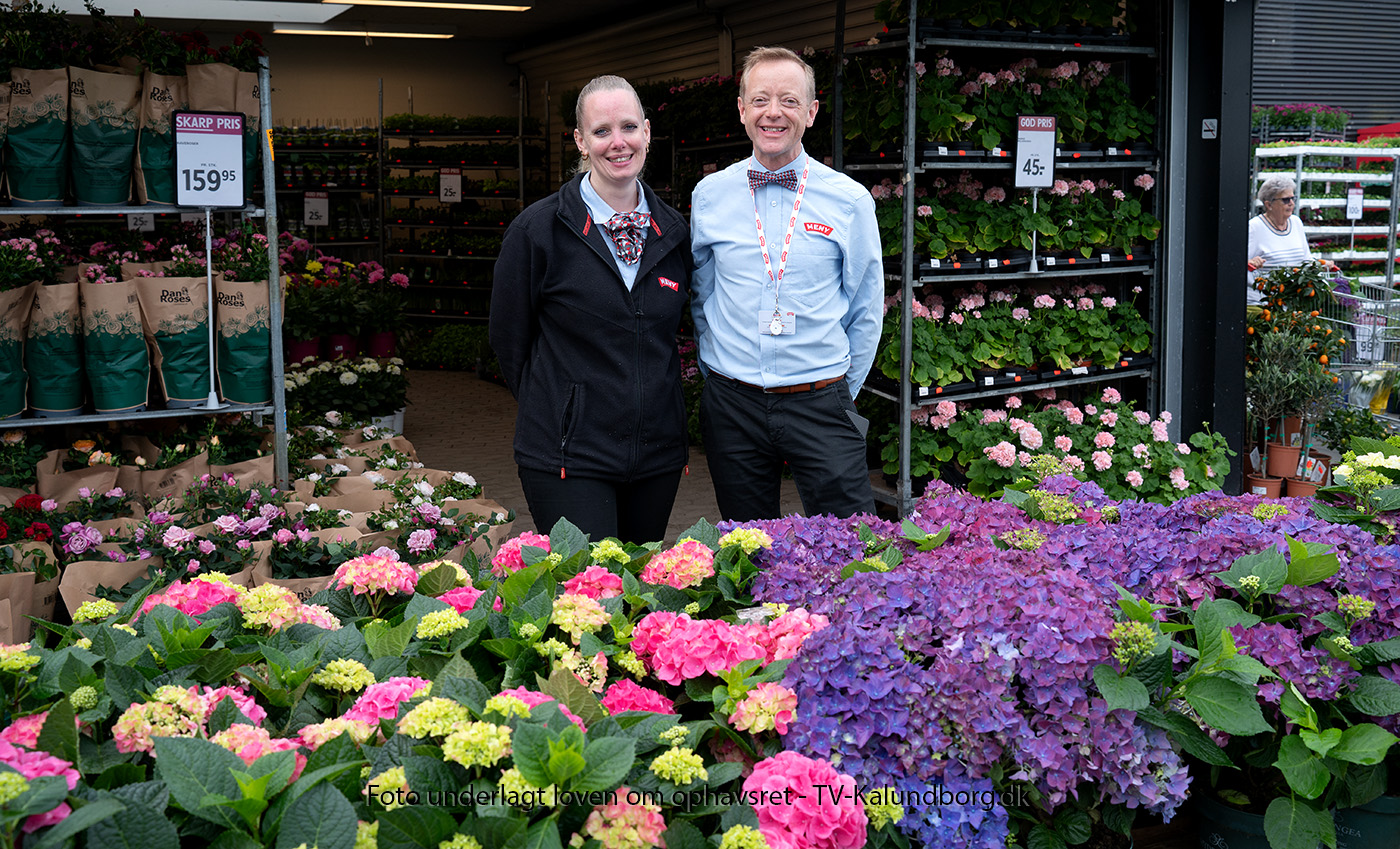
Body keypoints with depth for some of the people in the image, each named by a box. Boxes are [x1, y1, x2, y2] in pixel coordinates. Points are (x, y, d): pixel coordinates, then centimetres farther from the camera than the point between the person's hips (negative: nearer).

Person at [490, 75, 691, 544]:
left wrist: (644, 402, 14)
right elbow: (509, 339, 2)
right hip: (568, 457, -4)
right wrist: (553, 411, 7)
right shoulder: (537, 229, -6)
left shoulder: (673, 231, 6)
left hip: (659, 452, 5)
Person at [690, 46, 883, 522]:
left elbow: (866, 312, 6)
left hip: (820, 403, -1)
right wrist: (718, 373, 11)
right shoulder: (709, 196, 4)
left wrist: (842, 392, 6)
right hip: (733, 406, 2)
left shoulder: (850, 200, -1)